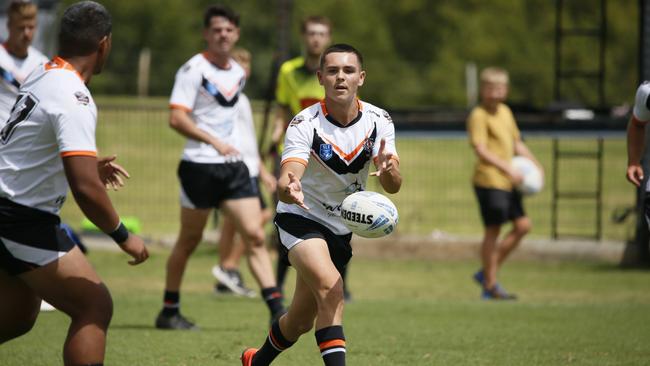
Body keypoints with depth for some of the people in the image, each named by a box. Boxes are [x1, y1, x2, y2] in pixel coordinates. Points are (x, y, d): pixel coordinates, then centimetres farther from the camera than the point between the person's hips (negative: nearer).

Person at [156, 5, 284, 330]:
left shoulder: (238, 73, 12)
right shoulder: (194, 70, -10)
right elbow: (176, 118, -18)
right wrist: (214, 142, -27)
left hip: (233, 166, 6)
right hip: (200, 166, -6)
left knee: (255, 235, -5)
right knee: (189, 240, 4)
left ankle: (277, 309, -8)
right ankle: (169, 312, 17)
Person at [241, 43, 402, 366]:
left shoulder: (378, 121, -10)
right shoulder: (305, 125, -22)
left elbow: (394, 186, -17)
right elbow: (285, 181, -35)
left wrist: (388, 171, -41)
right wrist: (287, 189, -60)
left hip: (341, 229, 5)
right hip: (300, 219, -5)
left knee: (301, 321, 13)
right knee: (331, 289, -31)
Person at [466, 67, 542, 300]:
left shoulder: (505, 112, 16)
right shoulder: (478, 116, -10)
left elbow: (516, 143, 27)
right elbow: (481, 150, -20)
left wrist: (534, 164, 15)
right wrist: (508, 169, -25)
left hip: (507, 182, 9)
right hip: (489, 181, -9)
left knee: (523, 225, 7)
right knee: (493, 230, -4)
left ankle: (487, 274, 15)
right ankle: (490, 286, 5)